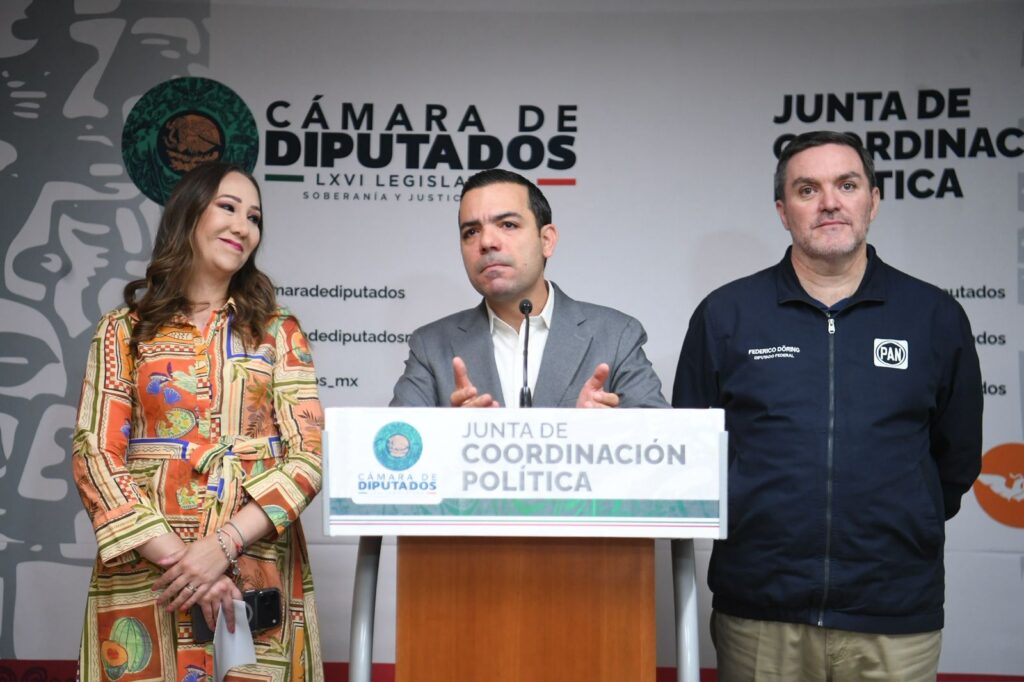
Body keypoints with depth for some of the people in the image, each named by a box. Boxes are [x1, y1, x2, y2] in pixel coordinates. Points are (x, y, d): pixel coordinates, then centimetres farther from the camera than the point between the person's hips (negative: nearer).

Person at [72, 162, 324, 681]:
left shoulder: (278, 331, 6)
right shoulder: (123, 330, 5)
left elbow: (307, 457, -3)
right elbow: (95, 457, -2)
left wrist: (221, 545, -16)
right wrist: (175, 554, -15)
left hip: (258, 571, 1)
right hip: (144, 572, 0)